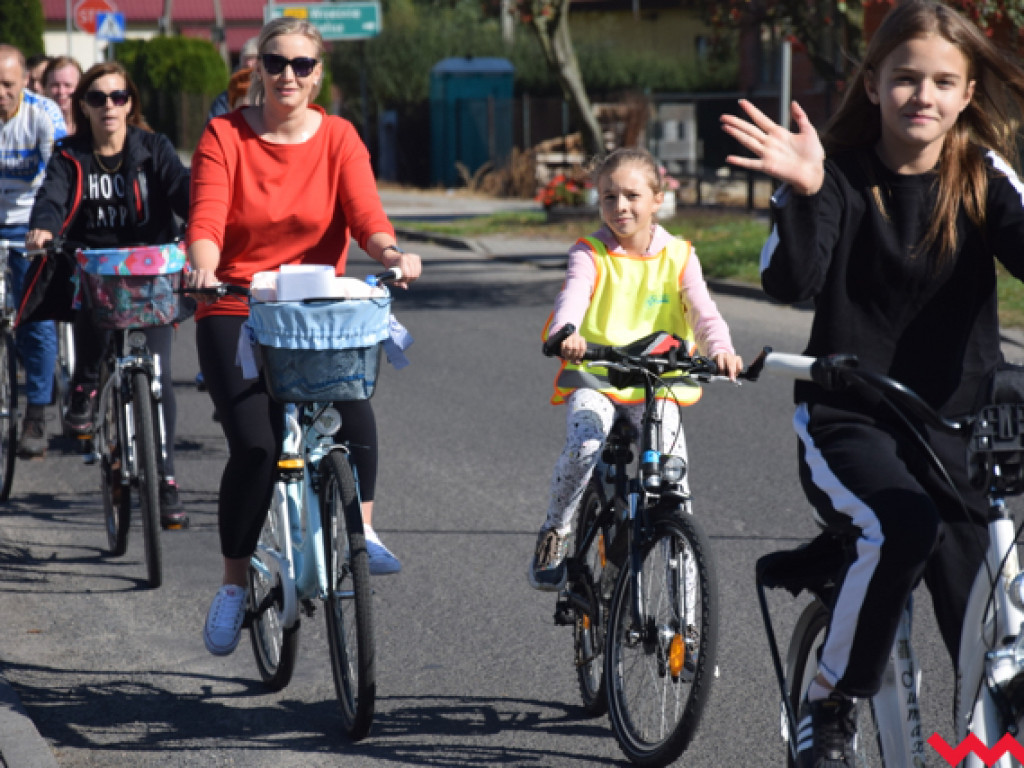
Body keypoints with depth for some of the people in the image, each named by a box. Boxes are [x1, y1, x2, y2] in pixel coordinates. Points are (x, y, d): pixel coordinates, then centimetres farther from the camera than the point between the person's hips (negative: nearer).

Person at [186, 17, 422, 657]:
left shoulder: (339, 139, 2)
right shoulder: (225, 137, -3)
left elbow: (366, 213, -11)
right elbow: (206, 220, -16)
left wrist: (391, 252, -34)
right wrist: (204, 268, -38)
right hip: (236, 312, -1)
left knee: (354, 410, -29)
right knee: (255, 444, -18)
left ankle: (361, 531, -10)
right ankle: (234, 585, -2)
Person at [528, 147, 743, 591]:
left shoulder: (678, 256, 5)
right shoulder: (590, 254, -1)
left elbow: (702, 310, -7)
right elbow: (573, 296, -21)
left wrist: (720, 349, -29)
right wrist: (566, 334, -44)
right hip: (592, 377, -1)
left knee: (671, 452, -22)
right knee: (585, 446, -27)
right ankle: (554, 533, -4)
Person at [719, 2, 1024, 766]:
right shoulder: (840, 174, -6)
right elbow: (791, 282, -21)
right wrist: (803, 193, -37)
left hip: (951, 419, 3)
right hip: (846, 419, -3)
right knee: (904, 525, -32)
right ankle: (831, 704, -14)